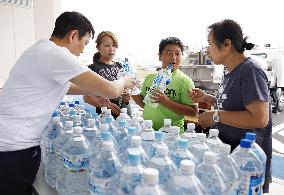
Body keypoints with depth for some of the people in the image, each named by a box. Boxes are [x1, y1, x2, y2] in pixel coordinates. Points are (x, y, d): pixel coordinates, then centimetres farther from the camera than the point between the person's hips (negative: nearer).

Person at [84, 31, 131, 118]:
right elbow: (87, 98, -8)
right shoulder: (93, 68, -5)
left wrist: (127, 96, -2)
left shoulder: (120, 66, 11)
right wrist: (107, 105, -22)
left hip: (124, 113, 5)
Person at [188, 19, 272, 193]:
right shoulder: (233, 72, 8)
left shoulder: (250, 71, -20)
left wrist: (216, 116, -22)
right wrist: (206, 98, 4)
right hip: (229, 153, 9)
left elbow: (260, 118, -27)